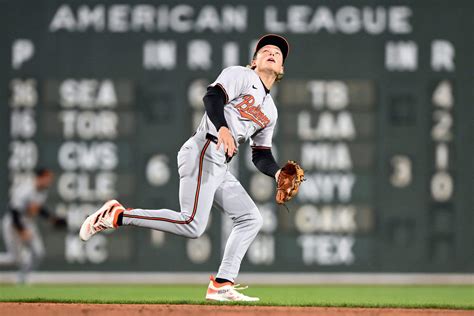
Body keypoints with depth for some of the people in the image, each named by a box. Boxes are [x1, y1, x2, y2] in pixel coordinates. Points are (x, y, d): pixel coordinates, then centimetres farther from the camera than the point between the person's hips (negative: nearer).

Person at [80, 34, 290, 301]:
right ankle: (117, 216, -15)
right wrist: (222, 127, -31)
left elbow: (262, 156, 25)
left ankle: (222, 285, 2)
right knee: (192, 225, -23)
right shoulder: (240, 75, 5)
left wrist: (277, 173, 4)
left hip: (221, 169, 9)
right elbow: (212, 96, -13)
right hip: (204, 152, -9)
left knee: (251, 219, 3)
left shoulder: (270, 111, 27)